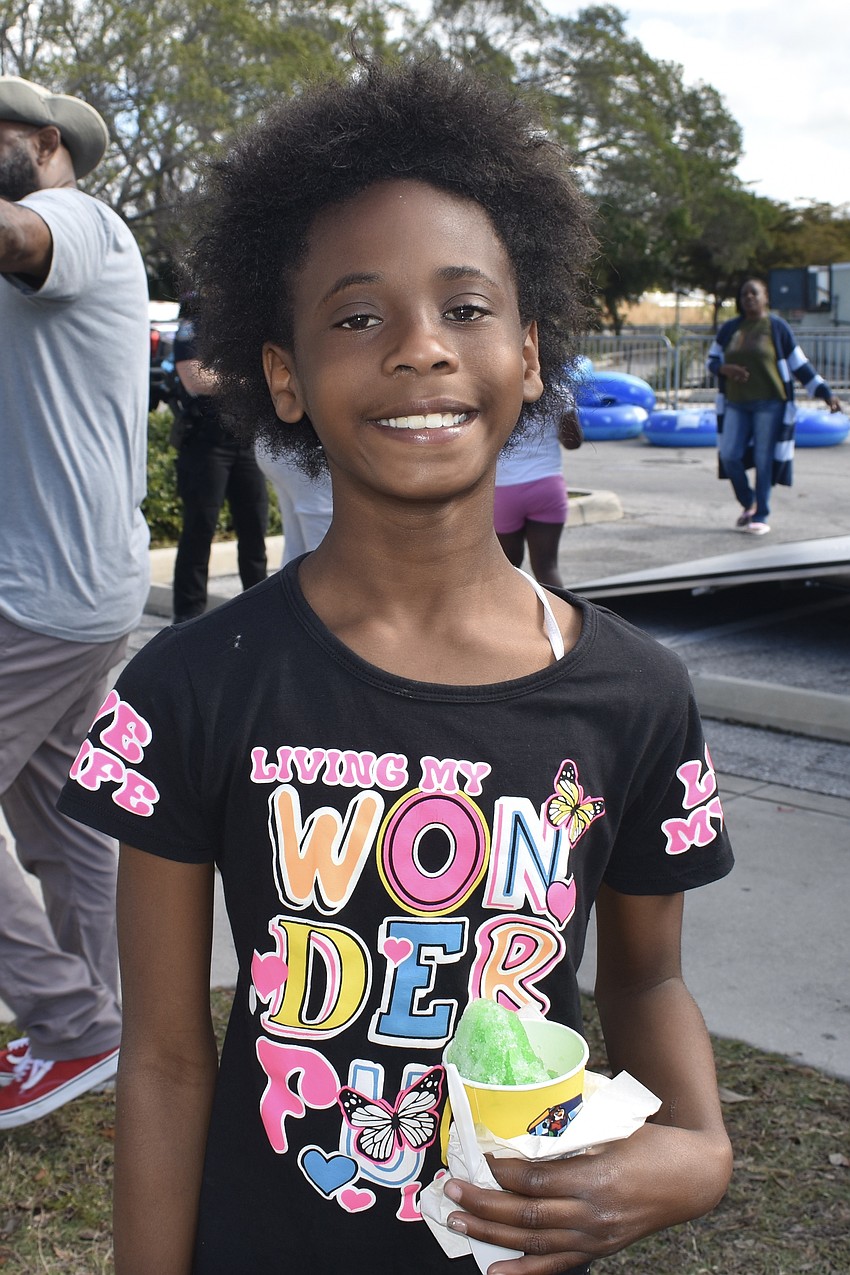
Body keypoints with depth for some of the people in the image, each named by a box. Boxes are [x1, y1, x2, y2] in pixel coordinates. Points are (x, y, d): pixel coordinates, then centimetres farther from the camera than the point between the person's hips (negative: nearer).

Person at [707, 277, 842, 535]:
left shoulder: (777, 327, 0)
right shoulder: (729, 328, 9)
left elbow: (800, 366, 3)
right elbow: (712, 361, 13)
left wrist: (826, 394, -1)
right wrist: (725, 369, -11)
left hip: (769, 402, -3)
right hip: (737, 403, 4)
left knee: (763, 459, -4)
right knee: (729, 456, -4)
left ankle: (761, 517, 5)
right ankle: (748, 504, 19)